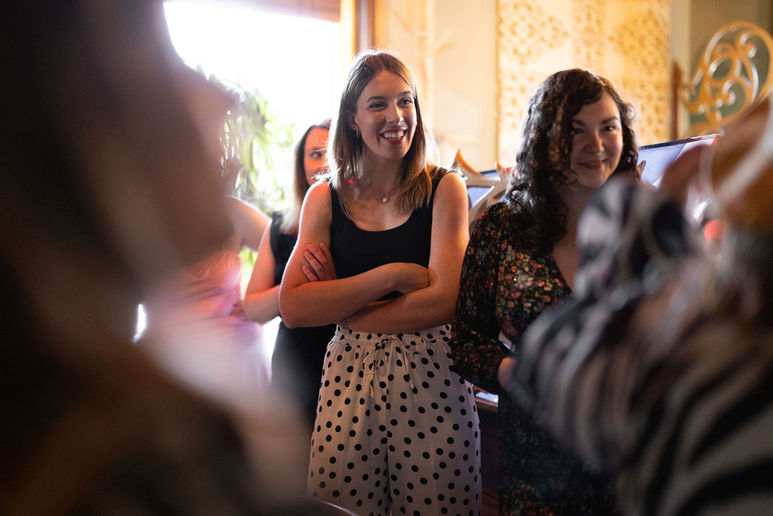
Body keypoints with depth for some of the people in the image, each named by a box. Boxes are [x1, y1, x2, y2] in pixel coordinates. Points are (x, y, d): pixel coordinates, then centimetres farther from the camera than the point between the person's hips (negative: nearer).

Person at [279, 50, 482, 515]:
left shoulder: (444, 189, 1)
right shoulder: (325, 198, 7)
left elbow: (443, 300, -10)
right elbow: (294, 308, -4)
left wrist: (338, 307, -6)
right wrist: (391, 274, -12)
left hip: (431, 378, -1)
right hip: (347, 377, 2)